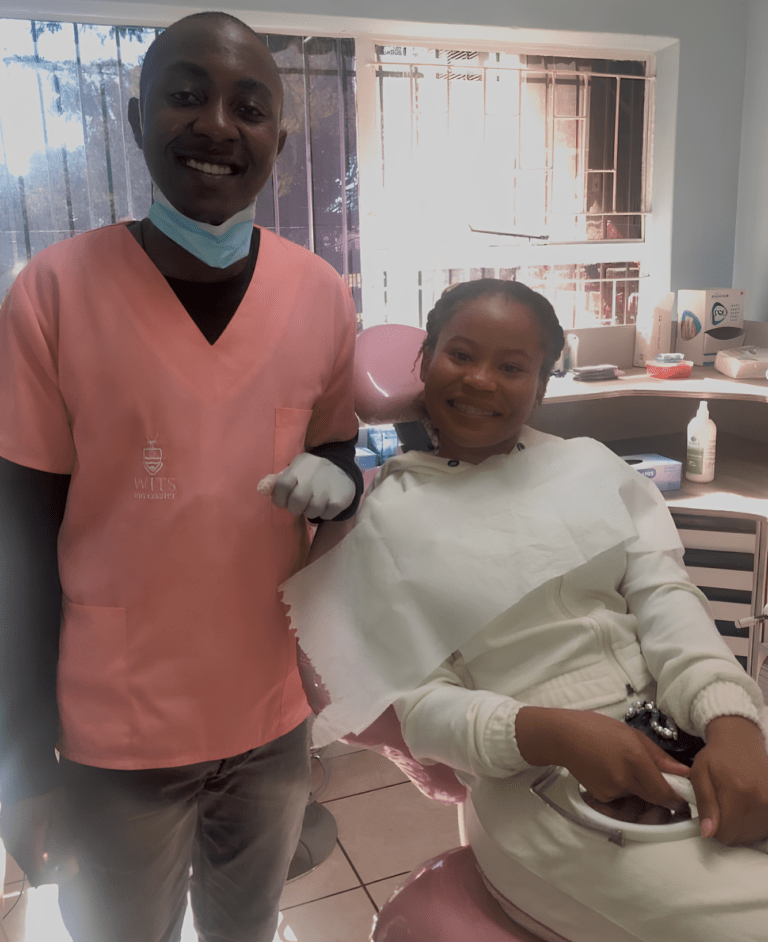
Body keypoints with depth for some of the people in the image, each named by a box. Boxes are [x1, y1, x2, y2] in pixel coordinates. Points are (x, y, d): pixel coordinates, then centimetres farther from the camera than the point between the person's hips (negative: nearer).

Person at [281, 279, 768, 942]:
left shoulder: (590, 465, 10)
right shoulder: (391, 514, 2)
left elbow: (666, 596, 0)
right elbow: (422, 703, -2)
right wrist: (550, 732, -19)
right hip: (544, 782, -4)